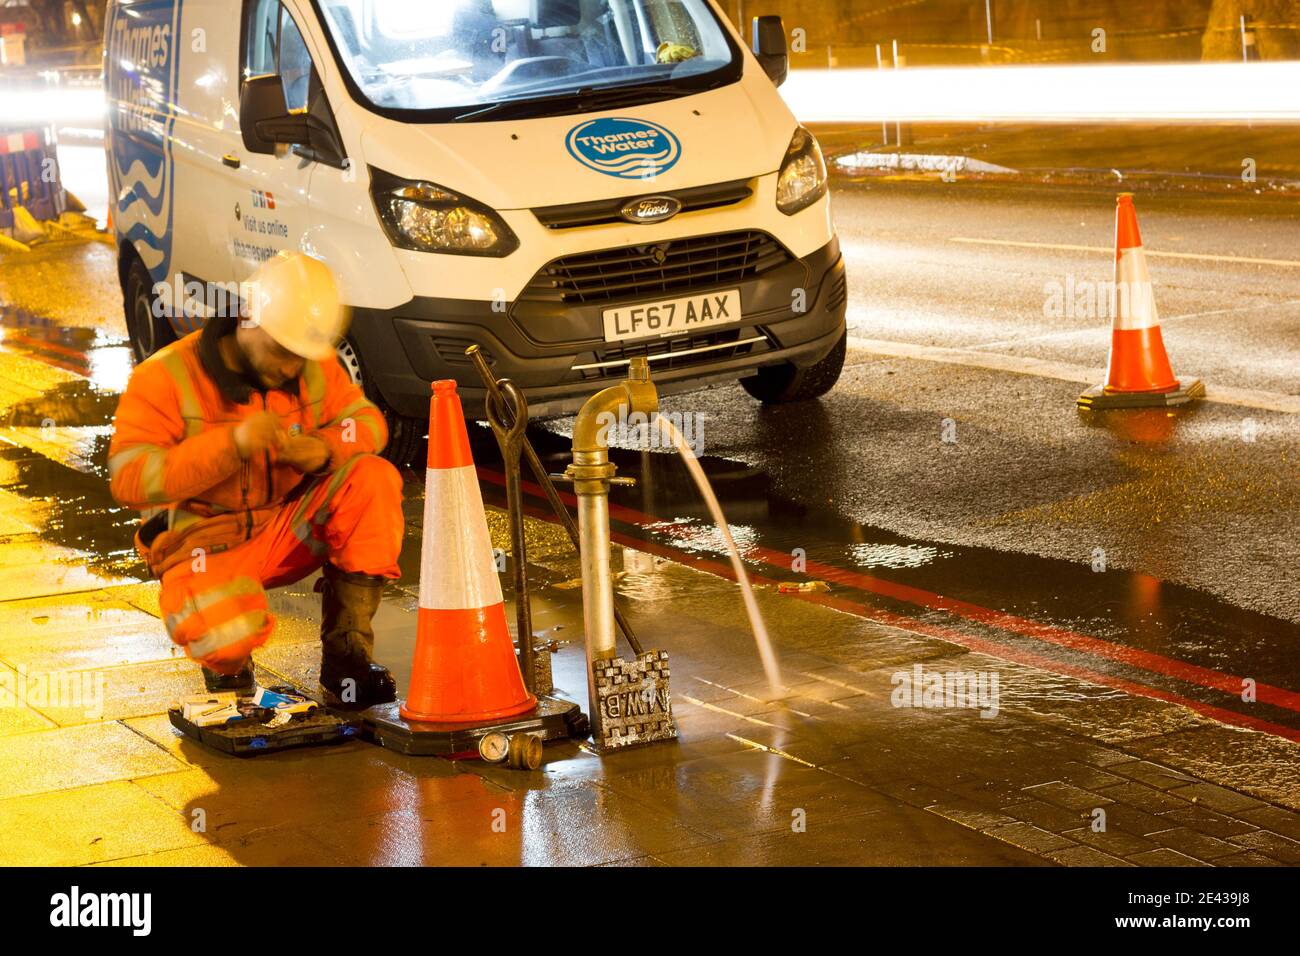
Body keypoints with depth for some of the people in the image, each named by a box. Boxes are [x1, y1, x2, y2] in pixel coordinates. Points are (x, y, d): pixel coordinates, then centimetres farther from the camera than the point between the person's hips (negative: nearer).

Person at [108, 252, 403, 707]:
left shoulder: (315, 367, 0)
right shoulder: (166, 377, -16)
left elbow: (368, 420, 4)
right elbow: (127, 478, -23)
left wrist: (325, 448, -22)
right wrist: (233, 443, -34)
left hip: (288, 528, 5)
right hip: (207, 544, -5)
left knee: (373, 479, -20)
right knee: (229, 635, -37)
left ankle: (347, 651, -16)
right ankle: (228, 663, 7)